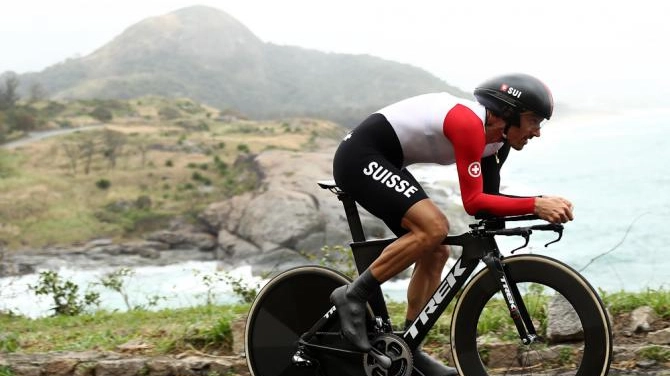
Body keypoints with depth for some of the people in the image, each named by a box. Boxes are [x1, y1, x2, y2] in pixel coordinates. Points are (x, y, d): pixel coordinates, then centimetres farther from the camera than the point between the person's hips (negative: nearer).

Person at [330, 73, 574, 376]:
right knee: (434, 228, -25)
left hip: (379, 161, 11)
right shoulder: (470, 124, -24)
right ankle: (353, 296, -13)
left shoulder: (494, 139, 5)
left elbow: (486, 199, 6)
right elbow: (473, 202, -28)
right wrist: (535, 205, -32)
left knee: (435, 253, 7)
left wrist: (544, 205, -6)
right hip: (360, 156, -11)